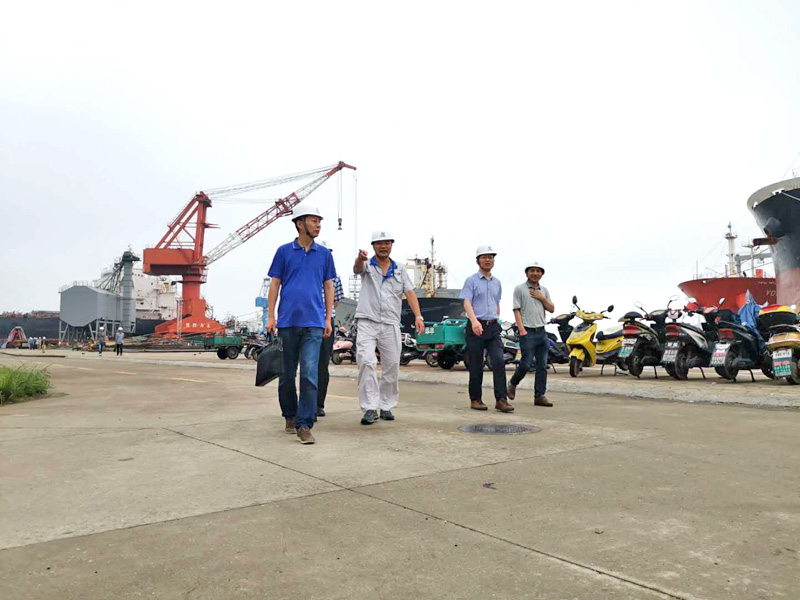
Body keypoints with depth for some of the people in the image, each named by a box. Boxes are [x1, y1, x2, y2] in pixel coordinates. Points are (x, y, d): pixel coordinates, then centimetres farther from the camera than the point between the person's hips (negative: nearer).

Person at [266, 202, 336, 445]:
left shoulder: (324, 254, 10)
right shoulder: (284, 251, 6)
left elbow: (328, 287, 12)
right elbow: (275, 284, 6)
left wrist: (328, 318, 7)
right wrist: (270, 316, 0)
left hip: (314, 323, 0)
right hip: (288, 321, 0)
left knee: (310, 373, -9)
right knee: (287, 373, 10)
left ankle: (304, 425, -5)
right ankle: (290, 416, 29)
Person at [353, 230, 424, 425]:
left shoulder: (400, 270, 15)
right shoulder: (367, 266, 7)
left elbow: (410, 293, 6)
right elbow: (358, 267, -18)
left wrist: (418, 316, -9)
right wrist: (360, 258, -44)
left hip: (391, 324, 3)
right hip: (367, 321, -3)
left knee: (392, 366, 5)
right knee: (366, 361, -18)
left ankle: (386, 406, 20)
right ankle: (370, 408, -14)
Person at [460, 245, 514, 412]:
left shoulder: (497, 282, 17)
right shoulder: (471, 280, 0)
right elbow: (467, 303, -12)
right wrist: (474, 321, -27)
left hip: (493, 327, 4)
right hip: (476, 326, -4)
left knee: (499, 361, -8)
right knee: (476, 366, 1)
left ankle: (501, 399, -7)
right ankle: (475, 400, 12)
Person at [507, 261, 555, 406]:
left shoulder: (544, 291, 16)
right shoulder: (519, 289, -1)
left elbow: (552, 309, 13)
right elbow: (517, 310, -6)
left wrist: (542, 298, -3)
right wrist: (522, 329, -14)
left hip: (541, 331, 6)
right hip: (527, 332, -6)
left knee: (542, 366, 3)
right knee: (526, 364, -8)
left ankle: (540, 396, 8)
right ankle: (513, 384, 19)